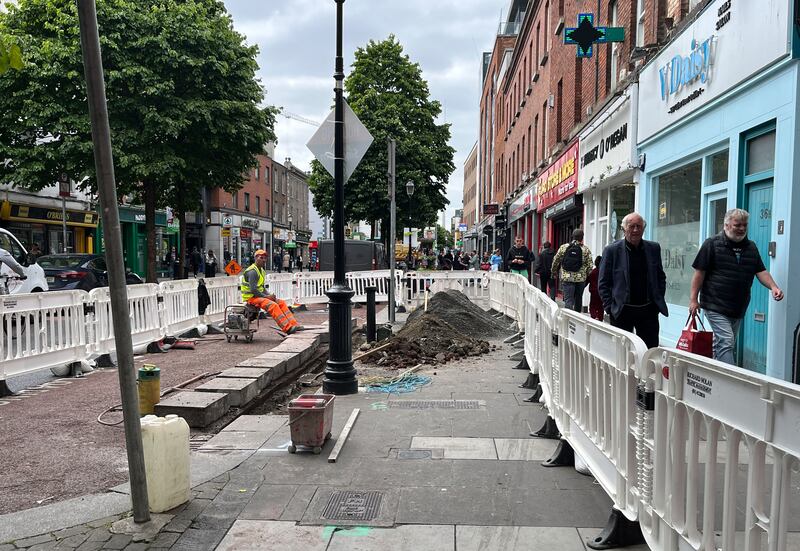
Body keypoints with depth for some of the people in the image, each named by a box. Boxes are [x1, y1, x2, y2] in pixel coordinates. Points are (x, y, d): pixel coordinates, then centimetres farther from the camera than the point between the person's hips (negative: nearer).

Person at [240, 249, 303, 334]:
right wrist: (266, 296, -18)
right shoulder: (252, 271, -16)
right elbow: (253, 289, -24)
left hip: (260, 295, 10)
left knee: (281, 302, -5)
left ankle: (293, 324, -13)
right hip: (251, 297, -10)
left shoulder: (262, 271, 17)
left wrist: (269, 295, 2)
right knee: (273, 305, -28)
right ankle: (287, 328, -33)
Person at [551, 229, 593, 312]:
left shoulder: (563, 247, 0)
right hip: (580, 279, 1)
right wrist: (587, 277, 9)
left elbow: (555, 261, 6)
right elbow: (590, 266, -4)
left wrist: (554, 272, 20)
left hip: (566, 278, -1)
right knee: (578, 299, 17)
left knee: (568, 300, -3)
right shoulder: (586, 250, -2)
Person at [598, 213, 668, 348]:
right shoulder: (612, 250, -4)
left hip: (649, 311, 3)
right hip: (622, 311, -3)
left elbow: (661, 277, 15)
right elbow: (603, 283, -2)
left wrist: (659, 301, 6)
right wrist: (609, 307, -8)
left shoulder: (654, 248, 6)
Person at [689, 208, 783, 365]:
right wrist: (693, 300, -11)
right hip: (716, 306, -6)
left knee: (724, 344, 13)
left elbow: (761, 271, 10)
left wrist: (773, 287, -10)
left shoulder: (751, 247, 11)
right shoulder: (712, 244, -6)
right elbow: (700, 273, -8)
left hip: (738, 308, 6)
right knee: (726, 342, -15)